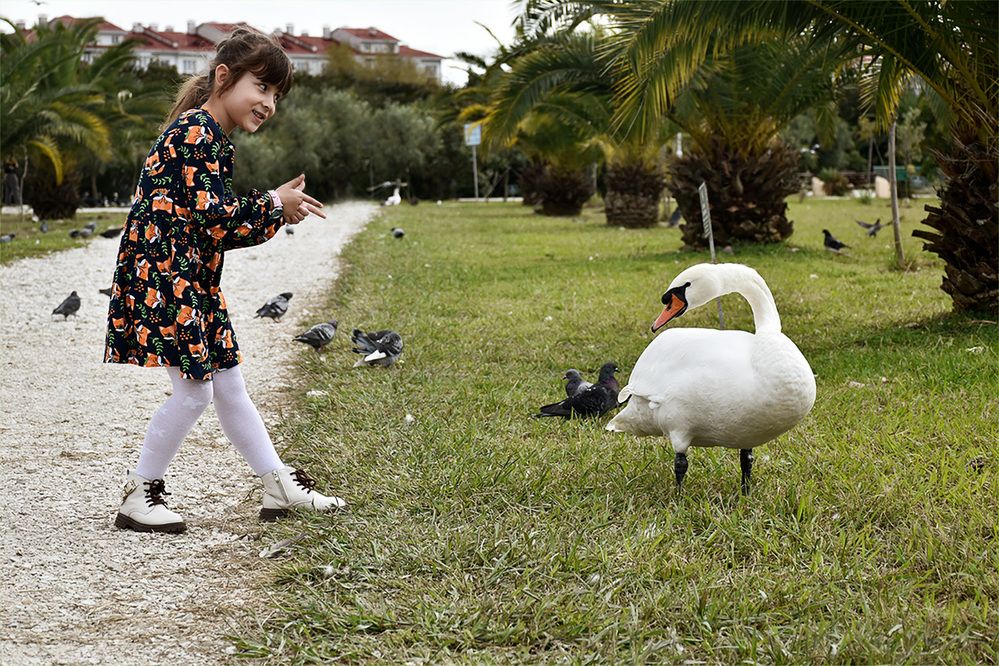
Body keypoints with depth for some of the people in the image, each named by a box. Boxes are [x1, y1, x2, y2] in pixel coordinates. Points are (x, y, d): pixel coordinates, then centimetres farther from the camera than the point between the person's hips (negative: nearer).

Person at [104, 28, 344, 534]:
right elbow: (212, 215, -20)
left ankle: (280, 487, 19)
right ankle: (138, 496, 6)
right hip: (161, 279, -10)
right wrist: (273, 206, -7)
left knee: (229, 387, 13)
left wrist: (277, 210, 6)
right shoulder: (195, 131, -14)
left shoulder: (216, 140, 16)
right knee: (194, 392, -7)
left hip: (194, 284, 10)